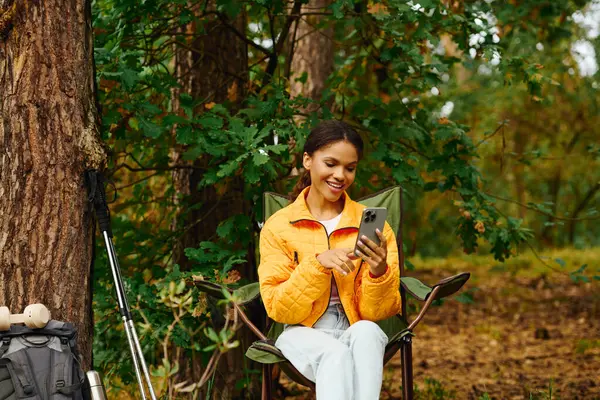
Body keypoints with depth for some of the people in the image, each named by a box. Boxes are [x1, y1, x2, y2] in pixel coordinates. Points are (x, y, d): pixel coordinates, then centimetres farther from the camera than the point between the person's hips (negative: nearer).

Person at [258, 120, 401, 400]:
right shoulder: (278, 226, 1)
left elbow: (379, 312, 0)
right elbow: (278, 308, -4)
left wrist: (379, 272, -22)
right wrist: (317, 264, -19)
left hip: (357, 331, 1)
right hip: (304, 334, -1)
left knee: (367, 331, -35)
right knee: (336, 355, -36)